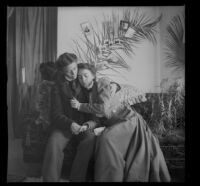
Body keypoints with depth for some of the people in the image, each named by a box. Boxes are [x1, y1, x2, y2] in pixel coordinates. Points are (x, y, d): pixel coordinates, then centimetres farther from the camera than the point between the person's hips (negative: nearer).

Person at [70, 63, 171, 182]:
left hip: (127, 118, -7)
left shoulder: (103, 84, -11)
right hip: (114, 123, 7)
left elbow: (104, 108, -24)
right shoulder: (87, 93, 11)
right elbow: (97, 118, 9)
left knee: (106, 139, -28)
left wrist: (80, 106, -17)